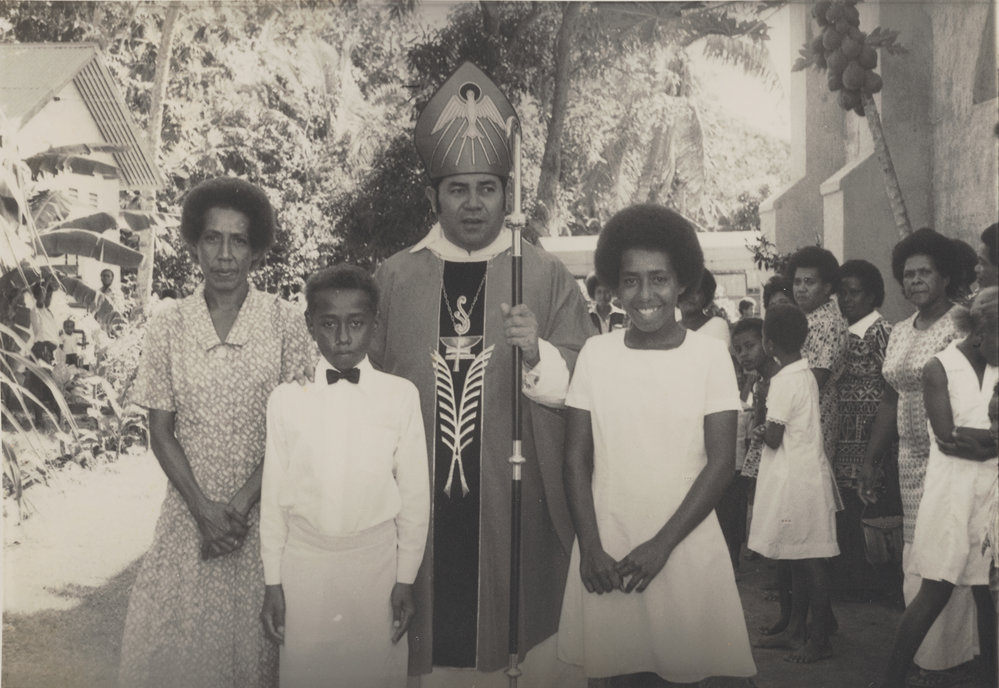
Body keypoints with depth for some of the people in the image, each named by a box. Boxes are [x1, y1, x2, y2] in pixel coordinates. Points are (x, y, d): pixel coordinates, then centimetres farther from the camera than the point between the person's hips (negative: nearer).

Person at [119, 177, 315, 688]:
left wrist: (241, 505, -13)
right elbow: (161, 433, 1)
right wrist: (204, 508, -10)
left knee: (257, 639, 7)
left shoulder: (285, 323, -5)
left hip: (264, 509, -1)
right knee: (176, 642, 9)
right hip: (189, 508, 2)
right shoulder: (168, 326, -1)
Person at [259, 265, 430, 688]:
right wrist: (272, 583, 4)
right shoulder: (285, 399, -3)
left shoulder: (402, 396, -6)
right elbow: (273, 495, 2)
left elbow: (415, 493, -1)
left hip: (375, 558, -1)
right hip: (304, 558, 1)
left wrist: (406, 579, 0)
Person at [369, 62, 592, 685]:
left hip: (516, 505, -1)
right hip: (421, 506, 1)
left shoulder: (547, 277, 3)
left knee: (518, 638, 5)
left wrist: (537, 353, -21)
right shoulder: (395, 279, 8)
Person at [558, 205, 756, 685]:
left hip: (687, 548, -1)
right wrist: (591, 547, -8)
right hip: (605, 549, 1)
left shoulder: (710, 353, -5)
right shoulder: (596, 353, -1)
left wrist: (662, 544, -12)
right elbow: (577, 458, 1)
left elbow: (720, 462, -6)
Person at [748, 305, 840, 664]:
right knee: (800, 557, 15)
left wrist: (760, 430, 1)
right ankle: (796, 628, 25)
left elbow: (773, 438, -18)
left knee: (810, 560, -2)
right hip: (804, 472, 10)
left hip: (796, 479, -10)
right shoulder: (805, 374, 10)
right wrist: (768, 429, 3)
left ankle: (820, 639, 6)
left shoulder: (785, 381, -19)